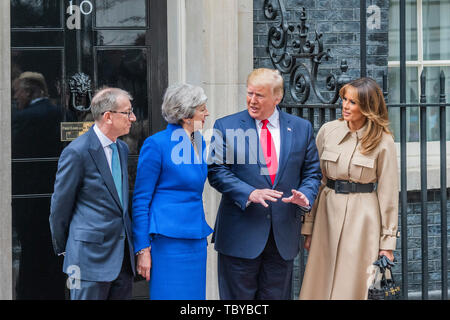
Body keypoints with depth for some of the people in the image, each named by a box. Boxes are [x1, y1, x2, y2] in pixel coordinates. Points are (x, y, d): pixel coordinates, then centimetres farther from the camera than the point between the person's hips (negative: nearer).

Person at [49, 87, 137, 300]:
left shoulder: (122, 148, 13)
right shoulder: (76, 152, -13)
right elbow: (60, 205, -5)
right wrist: (62, 248, 3)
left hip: (122, 255, 8)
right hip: (91, 255, -8)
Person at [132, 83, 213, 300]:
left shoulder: (199, 143, 11)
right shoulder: (156, 144, -11)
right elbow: (141, 200, -9)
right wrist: (143, 250, -12)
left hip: (196, 239, 8)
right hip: (169, 240, -8)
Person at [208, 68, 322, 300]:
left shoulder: (301, 128, 7)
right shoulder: (226, 126, 0)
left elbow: (312, 172, 10)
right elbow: (217, 171, -6)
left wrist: (305, 195, -12)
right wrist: (249, 194, -20)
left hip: (283, 236, 2)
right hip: (240, 234, -2)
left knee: (276, 296, 9)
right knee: (238, 298, 2)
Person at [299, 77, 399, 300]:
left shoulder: (383, 142, -6)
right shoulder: (328, 131, 2)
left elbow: (388, 193, -2)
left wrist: (388, 241, -2)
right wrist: (308, 227, 5)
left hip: (363, 220, -3)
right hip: (328, 213, 3)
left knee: (353, 285, -1)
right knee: (320, 282, 4)